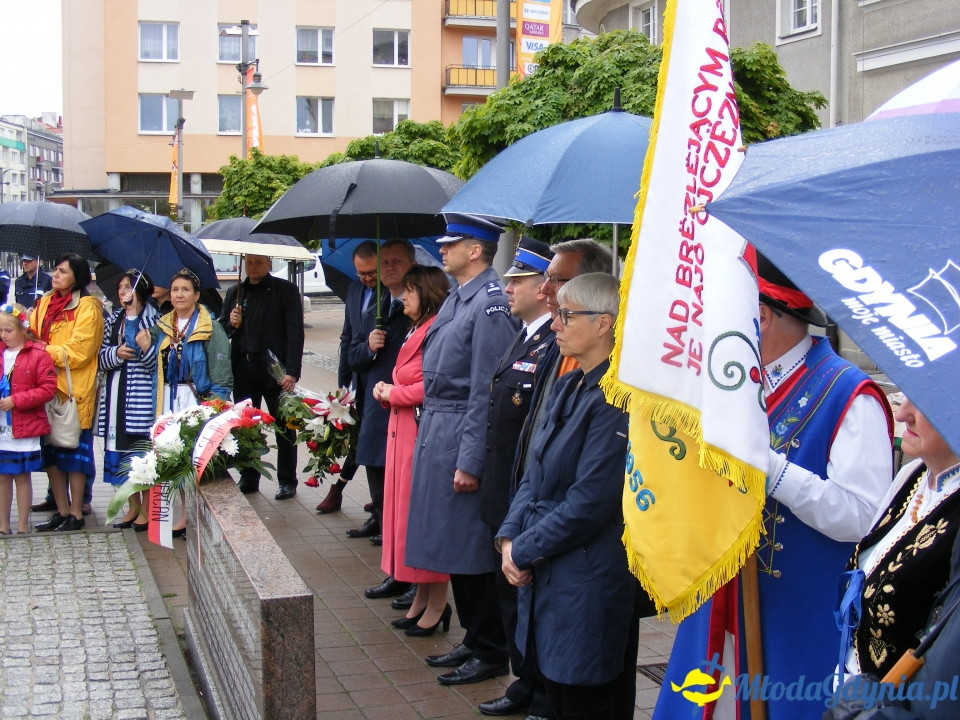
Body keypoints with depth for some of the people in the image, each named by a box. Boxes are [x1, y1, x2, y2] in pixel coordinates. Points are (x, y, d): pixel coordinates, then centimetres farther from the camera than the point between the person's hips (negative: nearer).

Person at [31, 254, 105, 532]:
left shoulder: (88, 308, -8)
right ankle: (61, 511, 19)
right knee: (50, 451, 10)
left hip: (74, 390, -7)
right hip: (47, 387, 7)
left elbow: (78, 352, -14)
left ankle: (75, 514, 7)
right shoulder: (44, 303, 12)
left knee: (74, 451, 0)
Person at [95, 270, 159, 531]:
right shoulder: (114, 320, 13)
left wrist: (134, 318, -19)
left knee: (143, 449, -2)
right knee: (121, 450, 9)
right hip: (116, 392, 6)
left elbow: (155, 360, -15)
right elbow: (101, 358, 11)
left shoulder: (152, 319, -5)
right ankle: (133, 506, 21)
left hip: (142, 393, -6)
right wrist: (116, 353, -10)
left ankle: (146, 509, 9)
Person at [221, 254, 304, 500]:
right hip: (243, 370, 4)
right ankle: (248, 478, 18)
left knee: (284, 428, 3)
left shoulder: (285, 290, 0)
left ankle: (287, 482, 12)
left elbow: (295, 334, -7)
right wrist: (231, 324, -4)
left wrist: (292, 372, -16)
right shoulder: (235, 293, 15)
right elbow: (222, 330, 20)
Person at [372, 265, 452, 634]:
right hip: (403, 431, 10)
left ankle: (437, 604, 6)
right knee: (407, 511, 13)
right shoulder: (416, 331, 17)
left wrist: (394, 394, -10)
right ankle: (422, 598, 22)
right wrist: (387, 390, 3)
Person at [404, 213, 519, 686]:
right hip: (437, 432, 10)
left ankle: (491, 653, 13)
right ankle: (473, 640, 29)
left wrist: (470, 462, -21)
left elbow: (487, 392, -20)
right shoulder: (457, 297, 12)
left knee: (472, 551, 0)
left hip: (464, 438, -10)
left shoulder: (490, 303, -17)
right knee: (453, 545, 16)